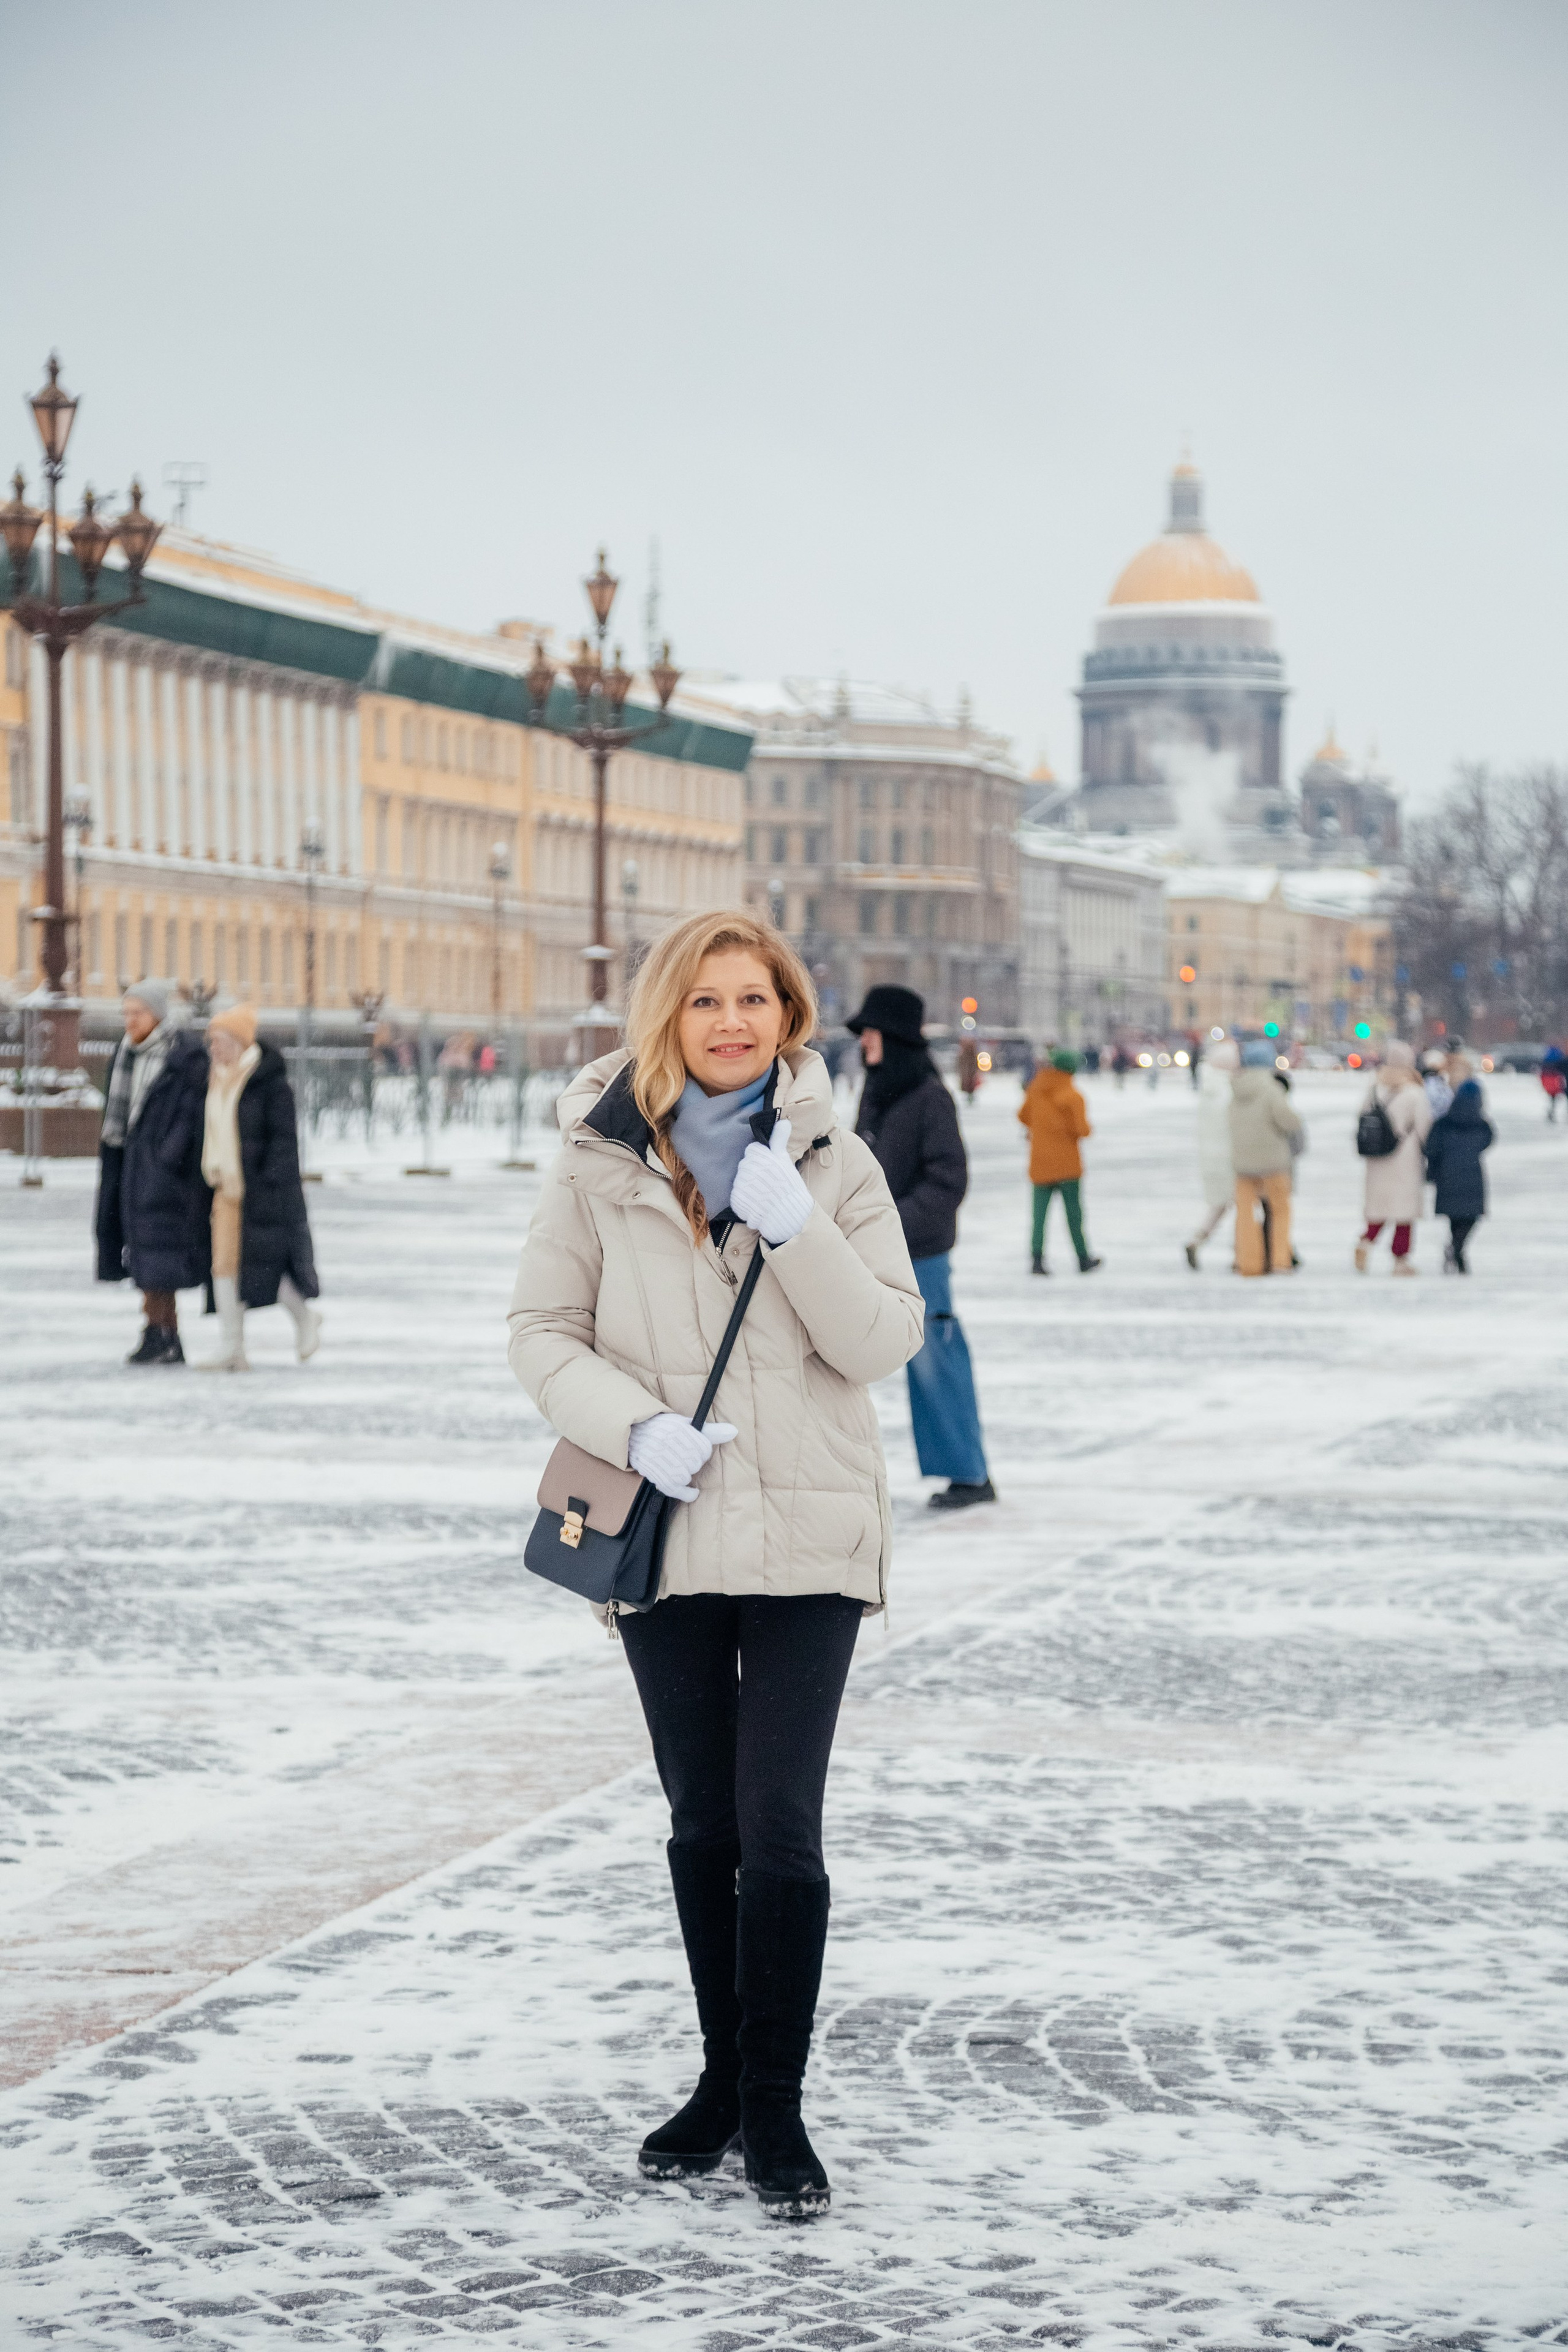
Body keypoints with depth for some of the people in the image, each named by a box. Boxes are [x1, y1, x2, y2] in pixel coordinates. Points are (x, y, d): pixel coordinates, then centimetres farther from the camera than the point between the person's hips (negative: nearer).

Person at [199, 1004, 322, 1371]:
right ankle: (231, 1348, 1)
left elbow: (283, 1138, -13)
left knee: (265, 1263, -3)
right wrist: (211, 1174, 13)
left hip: (263, 1191, -7)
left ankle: (305, 1318, 24)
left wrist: (270, 1183, -18)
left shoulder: (271, 1082, -11)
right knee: (224, 1262, -1)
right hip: (227, 1187, 7)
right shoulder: (216, 1079, 10)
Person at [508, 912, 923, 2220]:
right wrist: (636, 1429, -15)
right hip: (665, 1535, 1)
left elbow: (888, 1341, -4)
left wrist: (799, 1230, -18)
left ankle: (774, 2107, 4)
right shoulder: (602, 1166, 0)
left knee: (779, 1829, -7)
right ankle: (723, 2077, 27)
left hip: (808, 1538, -1)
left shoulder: (835, 1166, 0)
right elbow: (541, 1332, 1)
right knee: (703, 1824, 12)